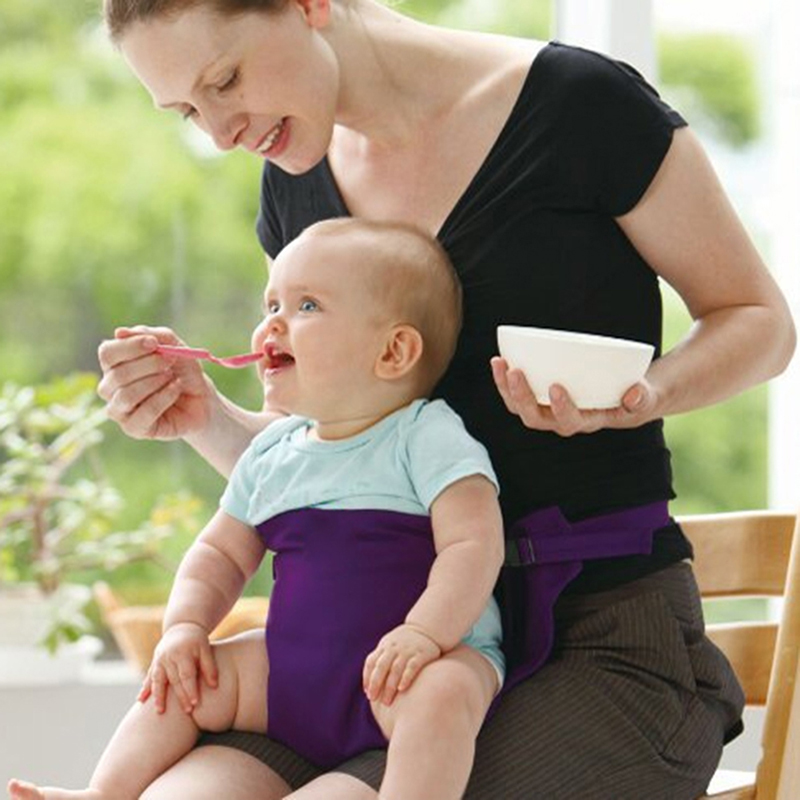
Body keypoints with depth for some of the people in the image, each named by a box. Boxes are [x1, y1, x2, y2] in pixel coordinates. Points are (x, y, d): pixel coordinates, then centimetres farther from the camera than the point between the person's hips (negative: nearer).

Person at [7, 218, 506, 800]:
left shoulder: (428, 437, -8)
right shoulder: (272, 456, 12)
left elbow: (473, 544, -17)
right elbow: (222, 553, 21)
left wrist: (422, 633, -30)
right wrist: (186, 625, 3)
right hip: (293, 668, 7)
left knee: (440, 690, -37)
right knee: (183, 678, 2)